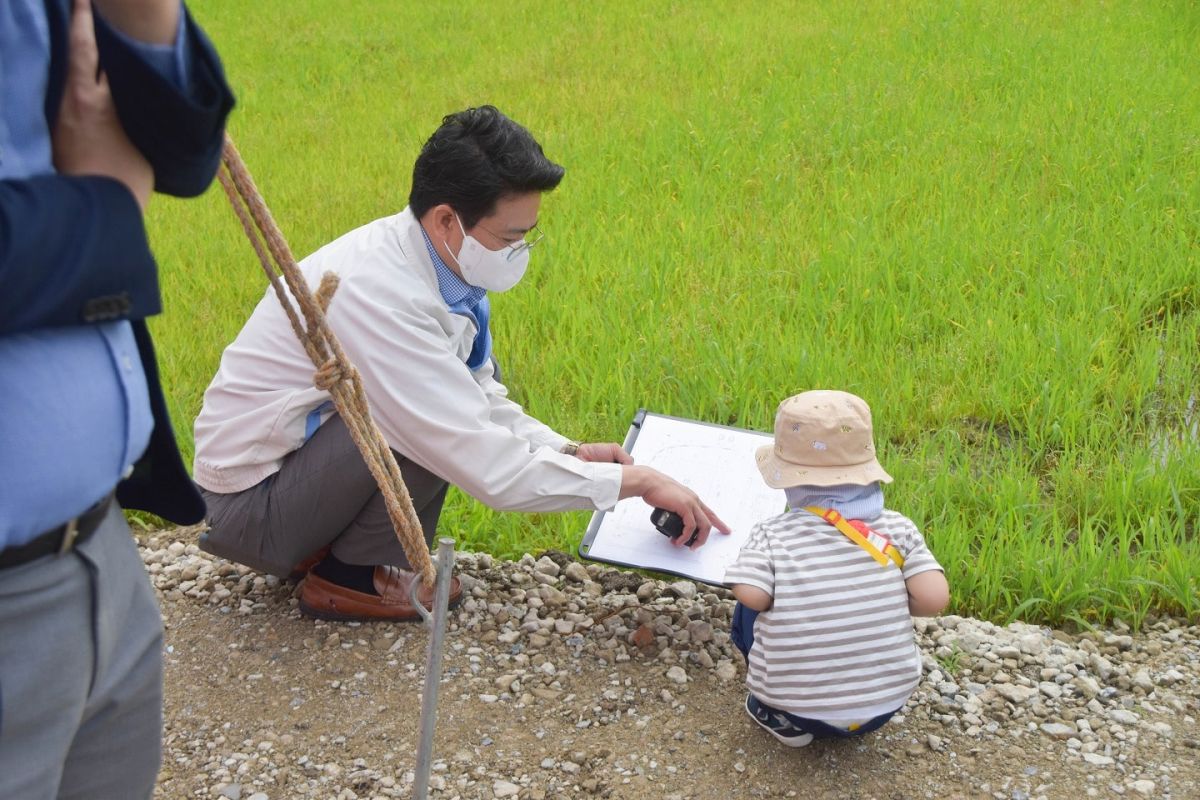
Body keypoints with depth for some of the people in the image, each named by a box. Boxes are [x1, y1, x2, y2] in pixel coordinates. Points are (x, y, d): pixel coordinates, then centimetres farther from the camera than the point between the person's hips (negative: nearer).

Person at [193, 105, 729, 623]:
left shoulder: (440, 262, -4)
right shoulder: (382, 294, -31)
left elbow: (482, 399, 9)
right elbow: (488, 470, -32)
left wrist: (569, 452, -6)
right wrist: (636, 480, -25)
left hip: (302, 452, 9)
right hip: (249, 507, -9)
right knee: (434, 414, -26)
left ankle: (318, 543, 7)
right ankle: (352, 576, -3)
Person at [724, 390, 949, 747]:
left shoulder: (771, 534, -10)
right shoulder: (898, 527, -5)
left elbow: (752, 595, -22)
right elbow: (934, 598, -12)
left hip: (801, 709, -2)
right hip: (886, 705, 2)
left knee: (746, 613, 19)